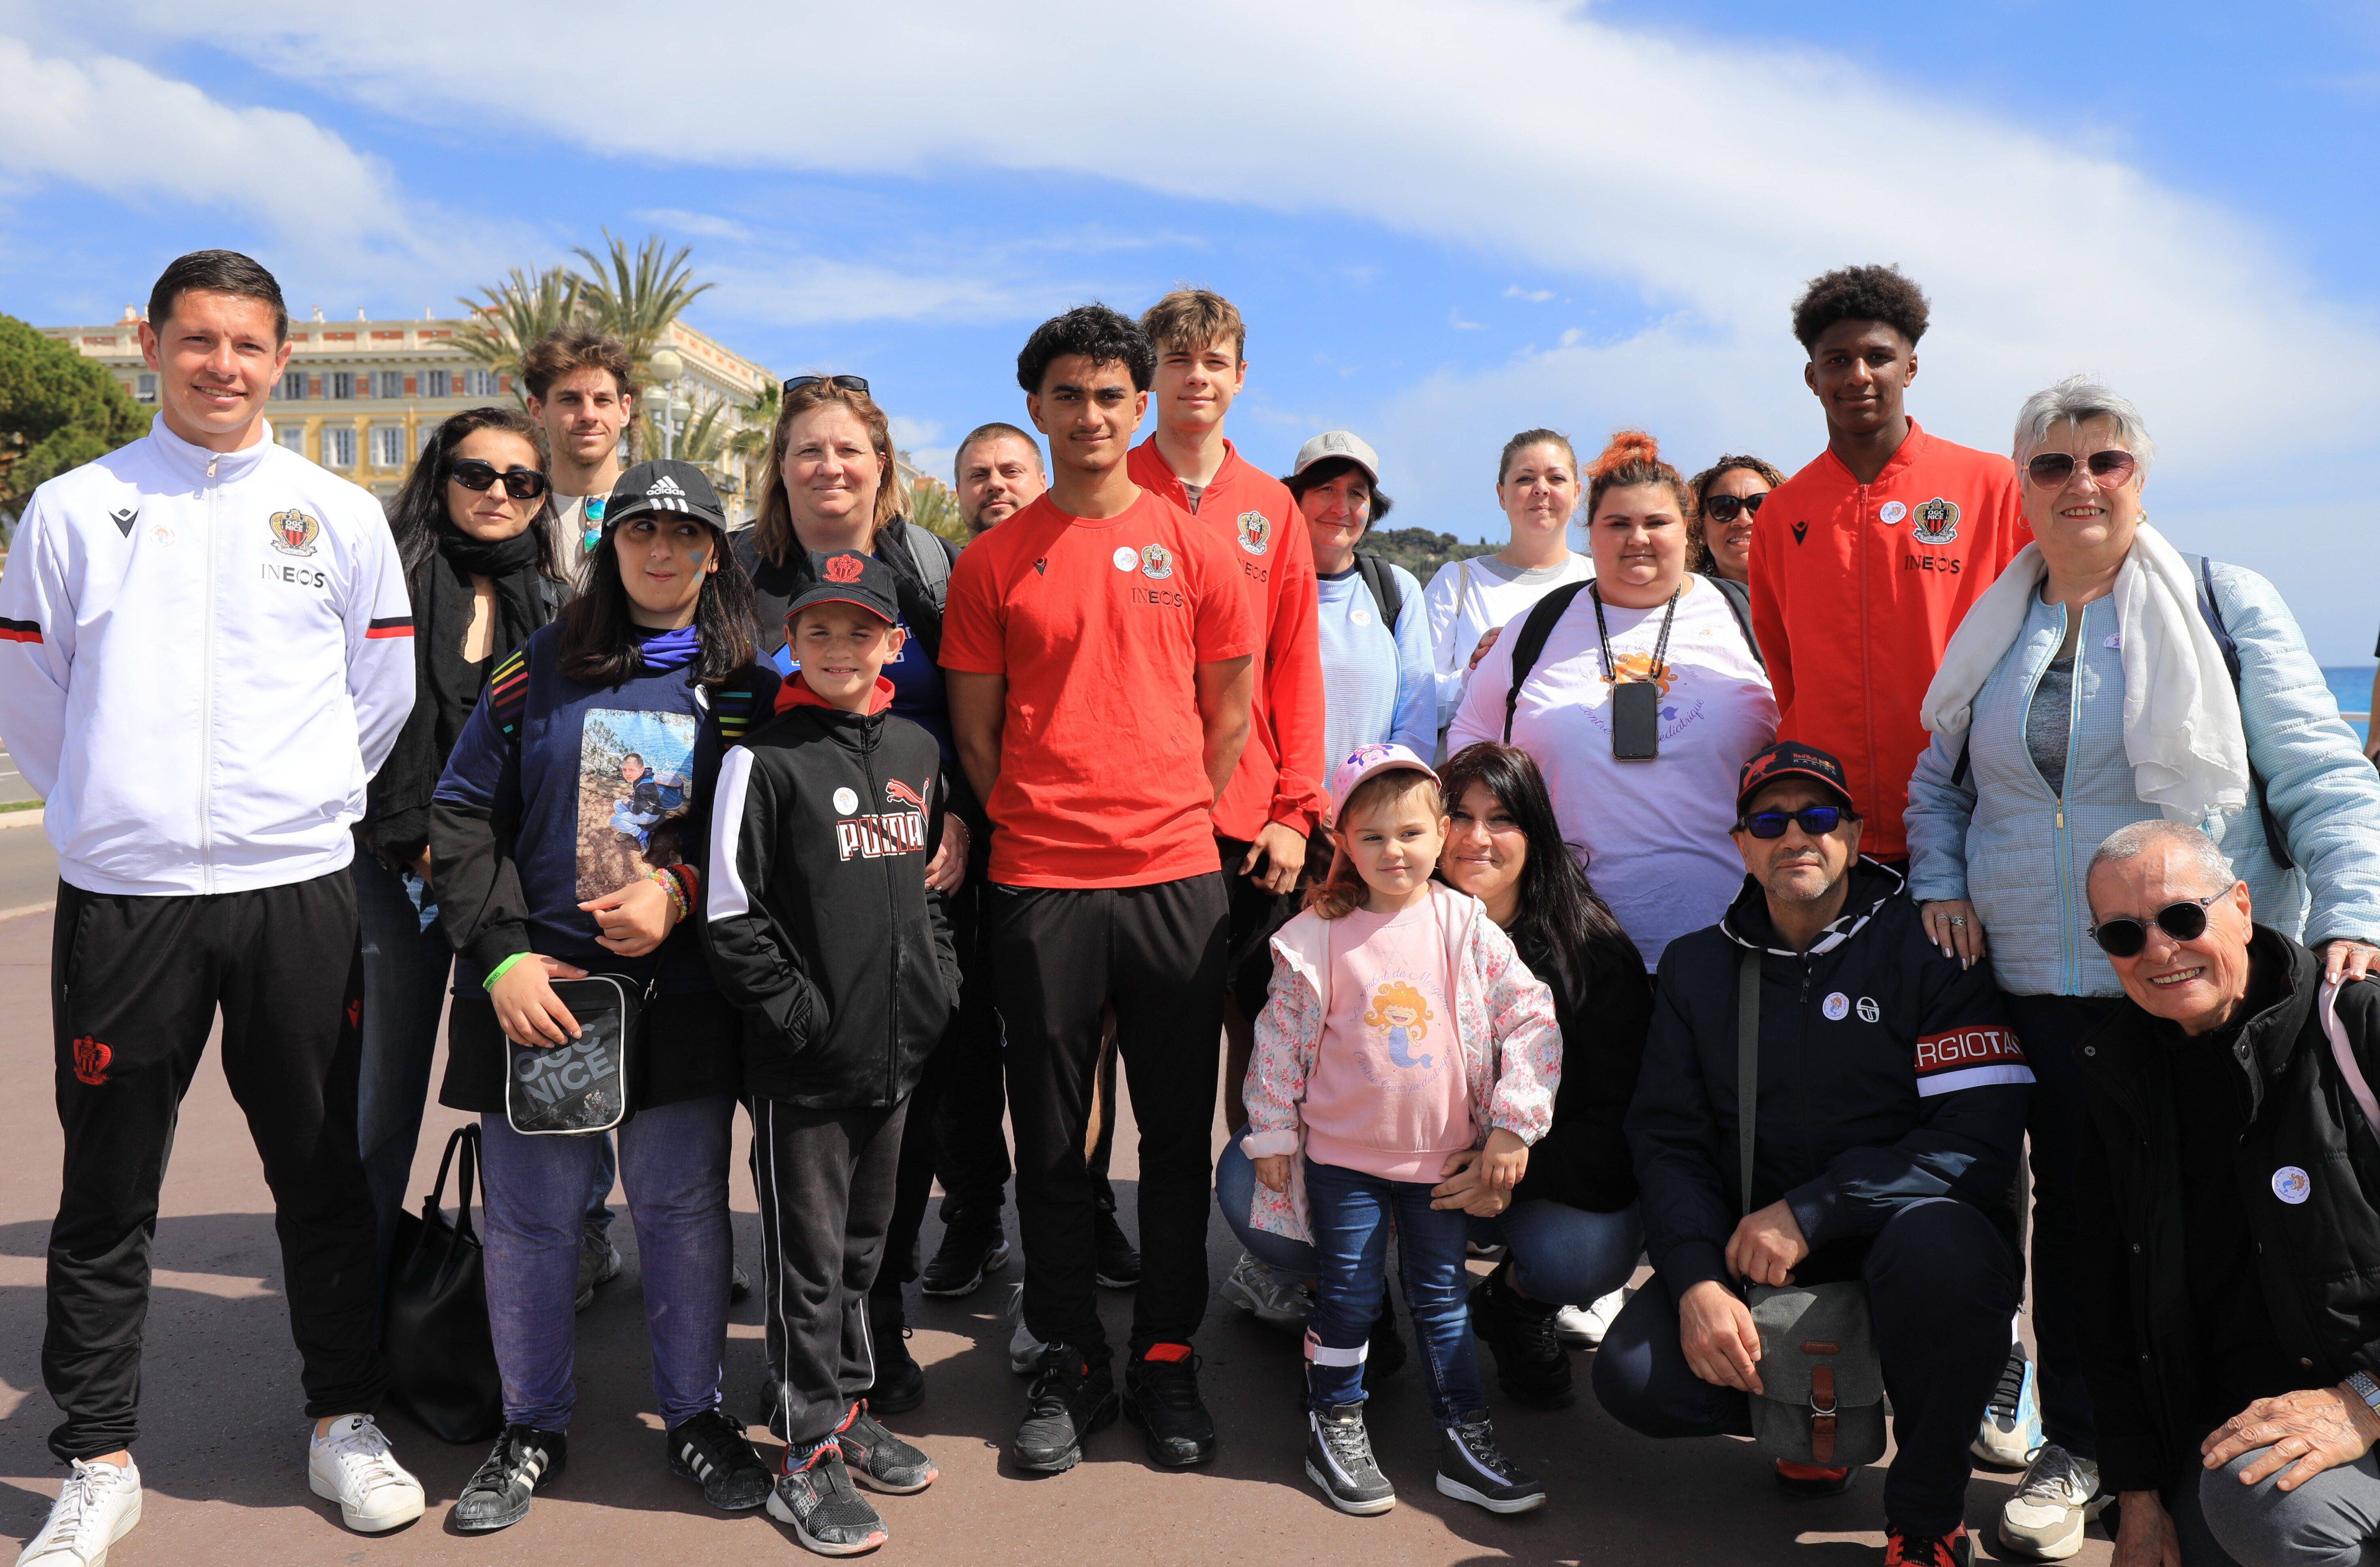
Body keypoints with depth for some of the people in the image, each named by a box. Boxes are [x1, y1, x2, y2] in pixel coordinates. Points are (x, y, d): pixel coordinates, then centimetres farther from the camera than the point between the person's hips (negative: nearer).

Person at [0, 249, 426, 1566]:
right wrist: (116, 808, 11)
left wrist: (308, 801, 11)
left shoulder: (340, 513, 6)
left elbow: (384, 690, 11)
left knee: (323, 1175, 8)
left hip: (297, 888, 0)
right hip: (121, 896, 0)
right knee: (107, 1195, 8)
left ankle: (344, 1422, 23)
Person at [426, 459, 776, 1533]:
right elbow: (462, 819, 3)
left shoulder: (746, 688, 5)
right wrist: (502, 957, -8)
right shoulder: (537, 670, 5)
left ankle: (694, 1415, 25)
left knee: (684, 1210, 6)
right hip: (534, 991, 1)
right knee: (527, 1220, 8)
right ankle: (533, 1429, 27)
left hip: (683, 998, 0)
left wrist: (680, 891, -13)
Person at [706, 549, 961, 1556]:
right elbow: (733, 918, -13)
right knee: (808, 1257, 6)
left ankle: (850, 1410, 36)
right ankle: (811, 1461, 19)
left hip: (897, 1052, 6)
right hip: (802, 1065, -5)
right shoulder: (766, 760, -10)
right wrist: (806, 1016, -15)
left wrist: (940, 984, 7)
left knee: (864, 1242, 19)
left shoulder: (918, 751, 7)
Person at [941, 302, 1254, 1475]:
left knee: (1178, 1133, 8)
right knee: (1050, 1137, 8)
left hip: (1175, 875, 1)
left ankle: (1167, 1360, 23)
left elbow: (1229, 712, 10)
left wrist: (1173, 816, 5)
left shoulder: (1195, 548, 6)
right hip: (1038, 884, 0)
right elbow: (974, 729, 7)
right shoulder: (992, 561, 4)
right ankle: (1071, 1362, 23)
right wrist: (1039, 823, 2)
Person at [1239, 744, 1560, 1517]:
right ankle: (1335, 1429, 28)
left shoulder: (1467, 927, -5)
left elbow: (1532, 1019, -5)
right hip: (1342, 1156, -1)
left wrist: (1512, 1127, -9)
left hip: (1444, 1155, 2)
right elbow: (1279, 1037, -2)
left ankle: (1467, 1439, 25)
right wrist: (1273, 1136, 0)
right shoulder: (1315, 937, -9)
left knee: (1443, 1298, 13)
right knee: (1349, 1296, 9)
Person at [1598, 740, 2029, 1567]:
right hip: (1752, 1252, 3)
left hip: (1901, 1229, -3)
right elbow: (1668, 1141, 4)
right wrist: (1697, 1280, -13)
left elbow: (1980, 1137, -15)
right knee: (1633, 1378, -19)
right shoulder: (1697, 966, 7)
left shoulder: (1926, 948, -6)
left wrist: (1811, 1210, -22)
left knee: (1939, 1248, -37)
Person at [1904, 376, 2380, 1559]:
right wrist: (1938, 882, 3)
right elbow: (1938, 782, 19)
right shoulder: (1992, 630, 11)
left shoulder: (2228, 604, 1)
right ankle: (2072, 1447, 24)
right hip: (2042, 986, 3)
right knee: (2071, 1212, 8)